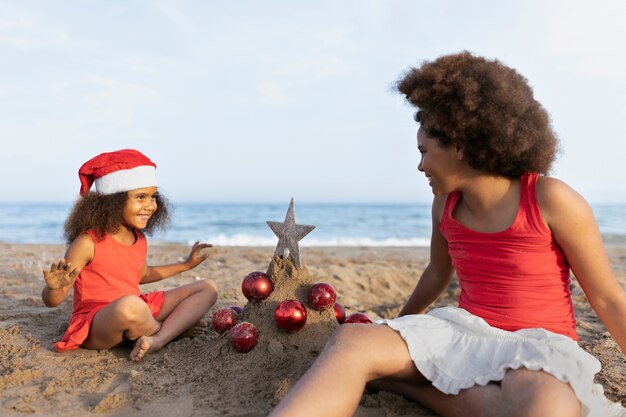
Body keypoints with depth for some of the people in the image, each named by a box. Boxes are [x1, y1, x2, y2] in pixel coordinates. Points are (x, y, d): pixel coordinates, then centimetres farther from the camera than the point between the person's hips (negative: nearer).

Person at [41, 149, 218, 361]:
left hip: (139, 316, 8)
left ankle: (157, 339, -21)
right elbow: (52, 300, -11)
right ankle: (175, 328, -9)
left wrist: (186, 264, 32)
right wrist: (55, 287, -35)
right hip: (95, 327, -7)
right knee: (129, 304, -43)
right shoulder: (88, 243, -15)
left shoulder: (139, 239, 7)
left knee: (208, 288, 2)